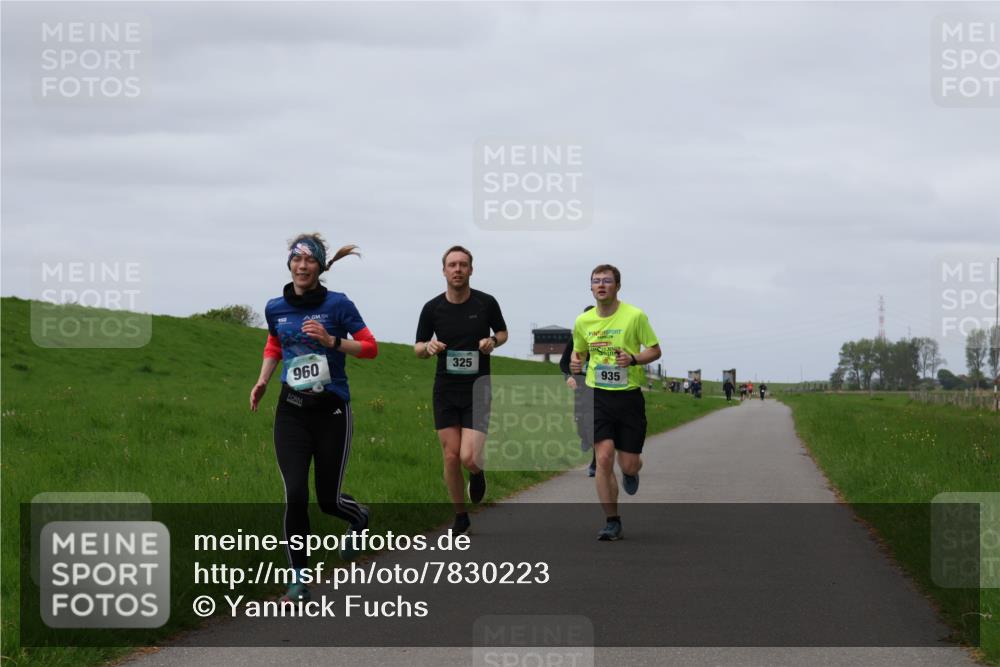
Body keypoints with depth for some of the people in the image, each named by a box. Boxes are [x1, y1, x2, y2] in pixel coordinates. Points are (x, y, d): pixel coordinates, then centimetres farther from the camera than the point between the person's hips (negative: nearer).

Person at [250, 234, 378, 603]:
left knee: (328, 499, 4)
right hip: (291, 412, 2)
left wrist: (331, 340, -19)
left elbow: (371, 348, -4)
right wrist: (262, 382, 8)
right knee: (295, 496, -11)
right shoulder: (275, 308, 4)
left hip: (331, 410, -2)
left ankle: (359, 517, 41)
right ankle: (299, 579, 0)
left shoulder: (337, 304, -7)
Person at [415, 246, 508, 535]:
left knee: (469, 458, -14)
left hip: (477, 390, -2)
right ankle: (460, 516, 18)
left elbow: (502, 332, 13)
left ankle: (478, 472, 24)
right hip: (445, 391, 2)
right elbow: (418, 348, 8)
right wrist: (429, 347, -15)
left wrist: (493, 341, -10)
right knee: (451, 457, 0)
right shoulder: (432, 308, -2)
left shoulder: (486, 303, -4)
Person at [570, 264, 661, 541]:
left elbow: (655, 350, 0)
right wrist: (575, 362, -3)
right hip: (598, 397, 1)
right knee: (604, 458, -13)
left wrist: (633, 359, -19)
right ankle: (612, 522, -3)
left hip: (629, 396, -1)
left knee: (629, 464, 1)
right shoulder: (583, 321, 3)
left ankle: (630, 471, 42)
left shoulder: (635, 316, -7)